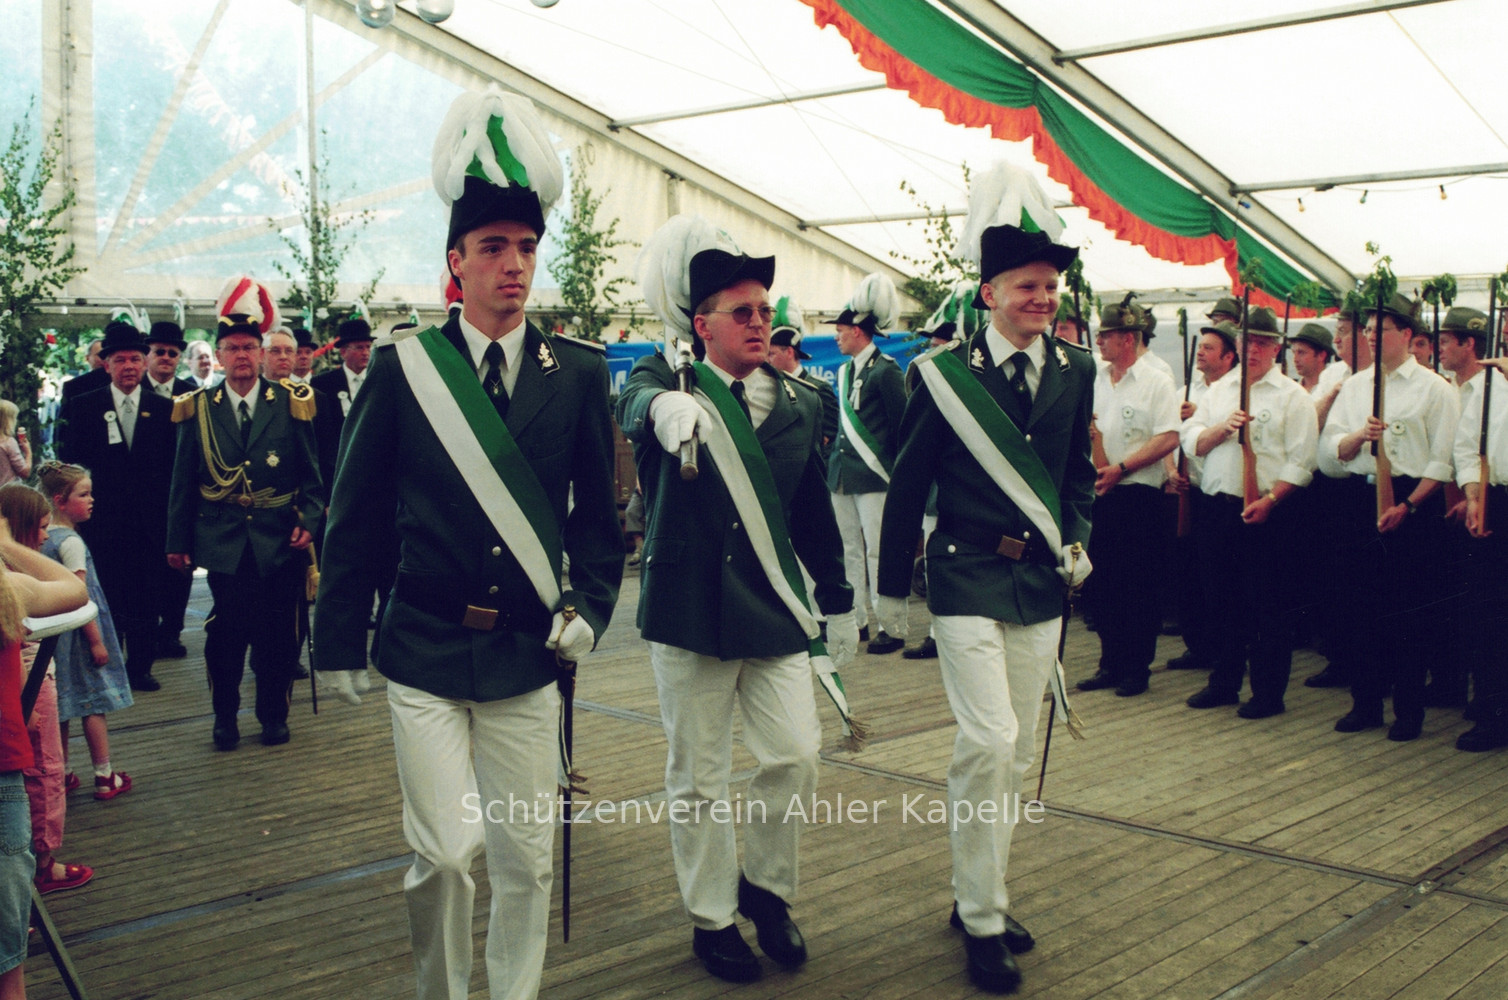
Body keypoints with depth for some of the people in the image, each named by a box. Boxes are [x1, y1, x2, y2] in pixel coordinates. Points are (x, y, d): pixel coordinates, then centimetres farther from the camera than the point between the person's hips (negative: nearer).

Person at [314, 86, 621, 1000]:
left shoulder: (579, 373, 2)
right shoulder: (402, 367, -2)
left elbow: (599, 511, 9)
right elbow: (357, 518, 2)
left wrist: (590, 607, -4)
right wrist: (340, 643, 3)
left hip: (530, 654, 2)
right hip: (424, 654, -2)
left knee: (526, 857, 9)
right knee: (444, 855, -4)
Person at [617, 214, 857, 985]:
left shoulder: (799, 402, 7)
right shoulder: (664, 389, -6)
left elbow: (816, 513, 13)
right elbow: (637, 407, -33)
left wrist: (837, 603, 15)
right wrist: (664, 408, -57)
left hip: (774, 610, 4)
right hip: (690, 611, -3)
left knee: (796, 755, 2)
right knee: (698, 776, 7)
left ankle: (767, 887, 27)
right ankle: (712, 917, 24)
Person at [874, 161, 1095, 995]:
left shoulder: (1074, 371, 5)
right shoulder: (945, 374, -8)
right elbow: (908, 485, -2)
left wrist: (1078, 538, 5)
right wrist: (892, 588, 2)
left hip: (1042, 582, 5)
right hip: (968, 578, -5)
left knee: (1015, 754, 11)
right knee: (987, 743, -14)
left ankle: (979, 897, 27)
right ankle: (982, 921, 1)